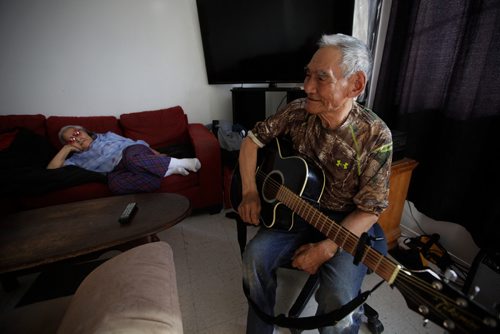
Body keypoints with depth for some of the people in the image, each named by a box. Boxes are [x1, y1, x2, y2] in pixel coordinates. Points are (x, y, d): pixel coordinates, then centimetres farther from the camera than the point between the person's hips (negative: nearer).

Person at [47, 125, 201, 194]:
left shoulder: (106, 136, 27)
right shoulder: (78, 159, 25)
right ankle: (168, 170, -37)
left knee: (132, 158, -39)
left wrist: (154, 153, 8)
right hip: (117, 170, 0)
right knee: (115, 183, -38)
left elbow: (133, 141, 20)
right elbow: (51, 170, 14)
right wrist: (66, 149, 13)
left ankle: (175, 163, -35)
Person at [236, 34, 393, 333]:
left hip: (347, 223, -2)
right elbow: (253, 139, 0)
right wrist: (249, 192, -10)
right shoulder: (298, 111, -9)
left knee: (338, 297, -23)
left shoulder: (376, 136, -18)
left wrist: (325, 249, -23)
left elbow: (370, 209, -14)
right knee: (255, 256, -17)